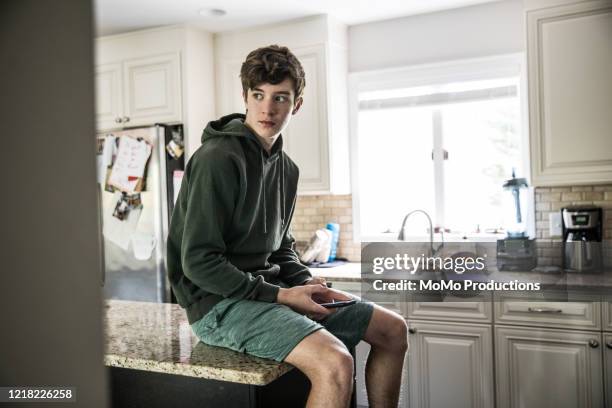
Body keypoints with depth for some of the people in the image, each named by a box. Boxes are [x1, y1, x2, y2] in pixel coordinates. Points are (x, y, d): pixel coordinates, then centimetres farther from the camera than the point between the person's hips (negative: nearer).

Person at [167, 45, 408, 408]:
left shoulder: (287, 168, 10)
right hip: (220, 303, -9)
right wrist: (280, 295, -18)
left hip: (269, 292, 9)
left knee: (393, 329, 10)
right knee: (334, 362, -31)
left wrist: (306, 283, -1)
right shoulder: (219, 159, -17)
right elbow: (198, 261, -20)